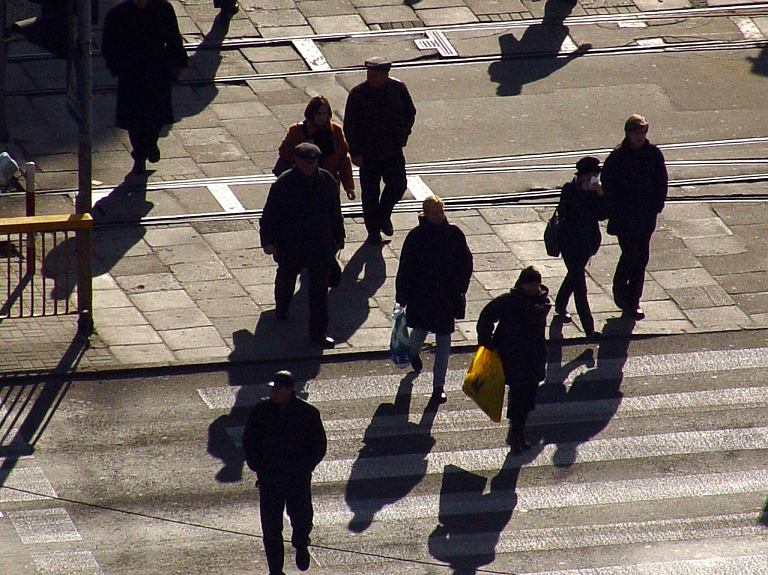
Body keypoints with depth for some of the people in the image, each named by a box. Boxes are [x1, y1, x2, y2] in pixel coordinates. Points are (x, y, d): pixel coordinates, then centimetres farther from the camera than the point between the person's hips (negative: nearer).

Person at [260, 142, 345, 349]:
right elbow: (270, 214, -11)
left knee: (320, 289, 1)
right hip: (290, 245, -1)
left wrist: (339, 238, 14)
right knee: (286, 278, 22)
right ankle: (281, 309, 53)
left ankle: (318, 332, 8)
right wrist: (269, 241, -16)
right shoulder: (284, 183, -16)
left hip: (320, 245, 1)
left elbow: (335, 212, 8)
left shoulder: (327, 181, -5)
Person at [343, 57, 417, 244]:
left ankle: (383, 215, 32)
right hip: (368, 153, -2)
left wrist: (403, 134, -1)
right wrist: (355, 152, -11)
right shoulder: (358, 93, -14)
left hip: (393, 150, 2)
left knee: (398, 186, 3)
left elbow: (410, 113, 11)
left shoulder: (398, 89, -6)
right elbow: (349, 126, -8)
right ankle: (373, 230, 21)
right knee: (370, 193, 6)